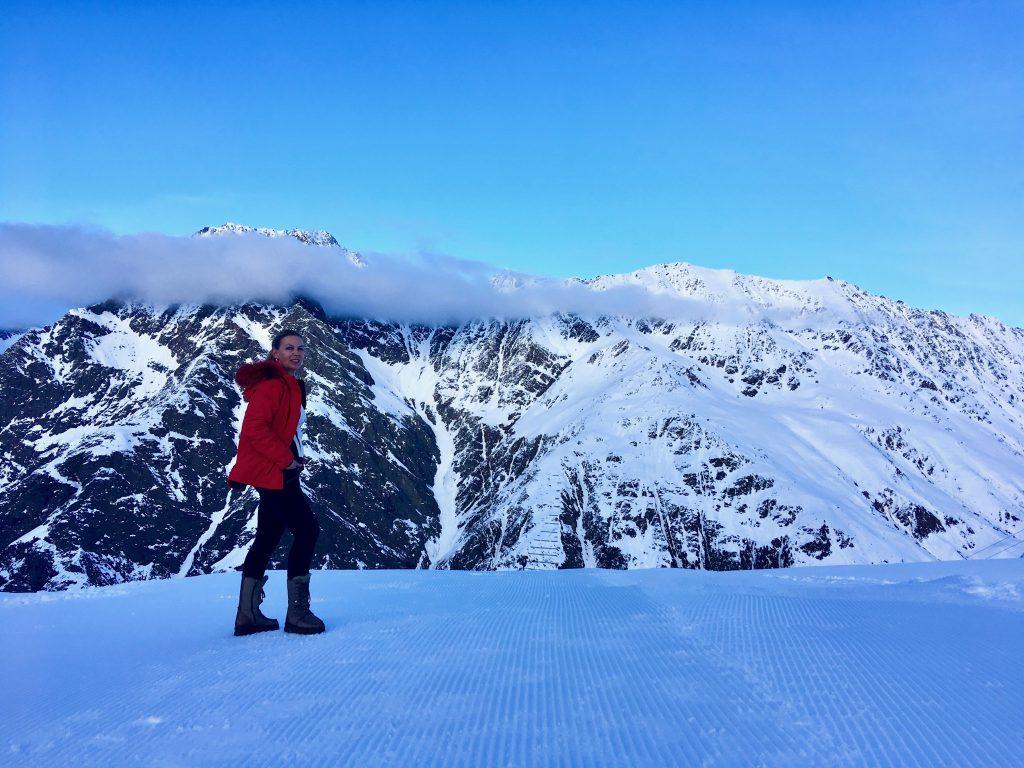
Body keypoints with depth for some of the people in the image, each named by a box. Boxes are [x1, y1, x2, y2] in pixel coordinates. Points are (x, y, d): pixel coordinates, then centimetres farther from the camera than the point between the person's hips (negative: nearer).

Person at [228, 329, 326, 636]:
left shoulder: (289, 385, 18)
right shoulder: (271, 384, -14)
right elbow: (254, 428, -23)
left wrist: (294, 458, 9)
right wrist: (286, 459, -19)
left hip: (277, 471, 11)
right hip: (274, 472, -11)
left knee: (267, 538, 11)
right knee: (307, 530, -9)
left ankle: (248, 615, 17)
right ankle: (297, 613, -5)